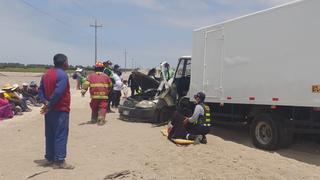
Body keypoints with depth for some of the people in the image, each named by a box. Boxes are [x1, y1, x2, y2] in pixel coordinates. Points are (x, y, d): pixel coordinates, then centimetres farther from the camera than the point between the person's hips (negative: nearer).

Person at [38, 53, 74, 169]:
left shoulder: (46, 74, 13)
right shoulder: (62, 74, -14)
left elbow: (40, 90, 10)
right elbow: (58, 92, -23)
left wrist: (46, 102, -2)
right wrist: (49, 106, -15)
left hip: (50, 110, 8)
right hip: (60, 110, -8)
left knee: (50, 134, 13)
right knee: (61, 135, -3)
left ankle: (50, 158, 21)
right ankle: (59, 161, 0)